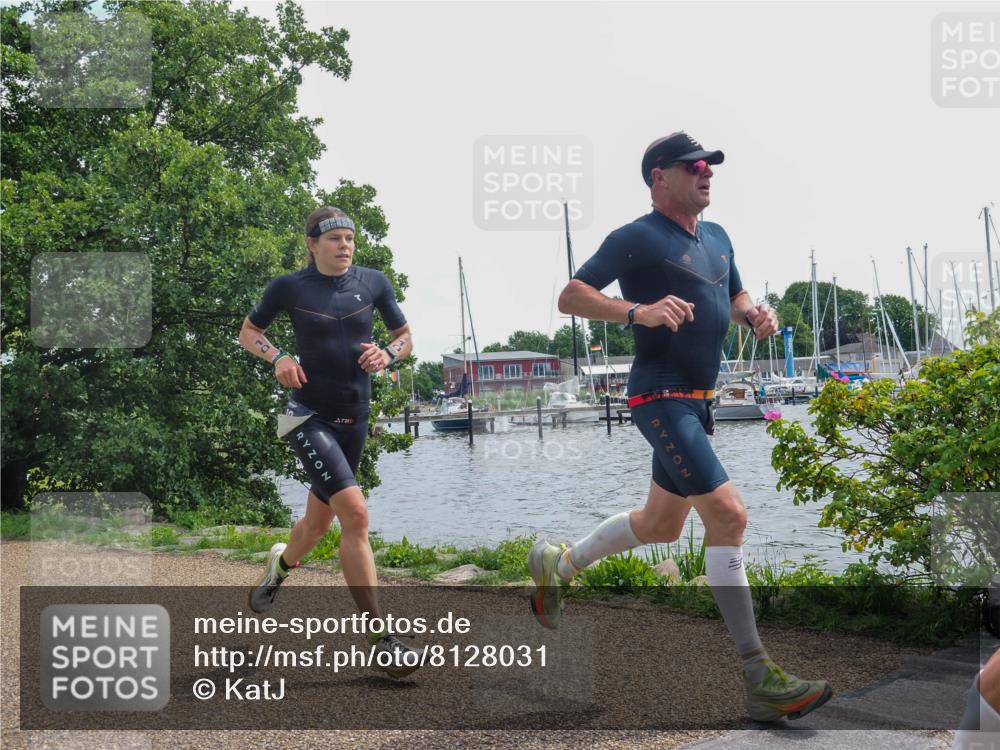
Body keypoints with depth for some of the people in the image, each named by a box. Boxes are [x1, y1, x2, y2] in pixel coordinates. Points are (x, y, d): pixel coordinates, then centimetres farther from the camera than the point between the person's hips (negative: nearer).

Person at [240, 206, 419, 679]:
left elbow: (404, 336, 12)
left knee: (318, 523, 17)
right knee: (355, 513, -21)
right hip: (308, 416, -5)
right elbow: (248, 332, 9)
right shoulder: (289, 287, -4)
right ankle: (379, 638, -16)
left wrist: (387, 355, -10)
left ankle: (280, 566, 53)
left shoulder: (373, 282, 2)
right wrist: (278, 358, -11)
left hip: (353, 419, 5)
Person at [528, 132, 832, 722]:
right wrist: (638, 311, -28)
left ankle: (557, 565, 40)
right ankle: (758, 678, -13)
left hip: (697, 401, 9)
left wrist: (755, 314, 4)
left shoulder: (717, 238, 16)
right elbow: (570, 297, -13)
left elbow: (735, 297, 28)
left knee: (661, 525, 18)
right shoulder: (639, 238, -9)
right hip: (662, 396, -9)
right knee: (728, 513, -18)